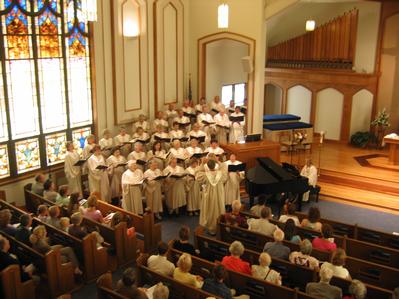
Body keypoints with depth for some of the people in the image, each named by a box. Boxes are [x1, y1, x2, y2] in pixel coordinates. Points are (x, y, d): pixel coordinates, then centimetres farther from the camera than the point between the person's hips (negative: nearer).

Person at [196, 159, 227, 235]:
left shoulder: (205, 175, -23)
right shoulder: (221, 173, -17)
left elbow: (198, 175, -2)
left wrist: (202, 164, -5)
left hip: (209, 197, -2)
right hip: (219, 197, 2)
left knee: (210, 212, 13)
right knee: (219, 211, 18)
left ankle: (211, 229, 21)